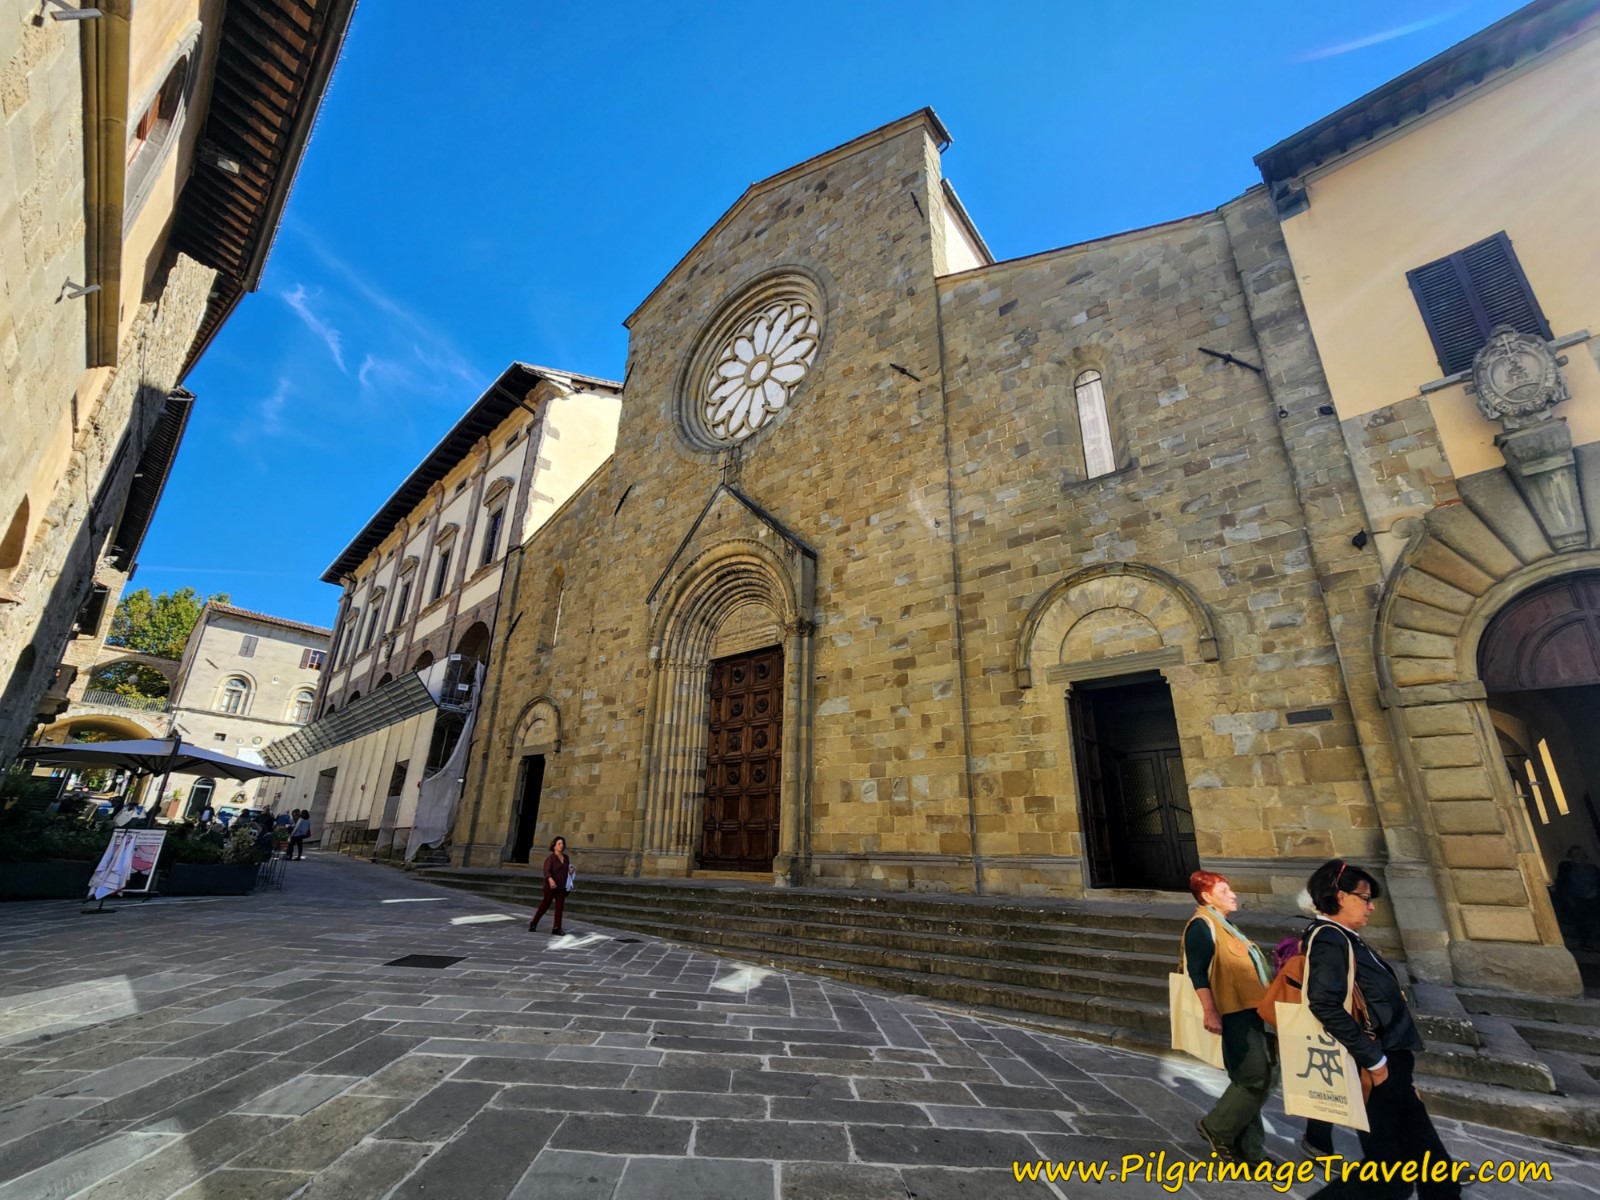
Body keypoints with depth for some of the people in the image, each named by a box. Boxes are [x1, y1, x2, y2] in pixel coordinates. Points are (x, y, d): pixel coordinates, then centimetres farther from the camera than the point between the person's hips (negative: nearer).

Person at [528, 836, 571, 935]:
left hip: (562, 887, 5)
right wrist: (550, 880, -43)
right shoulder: (550, 857, -12)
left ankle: (556, 928, -2)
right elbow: (546, 871, -25)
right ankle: (533, 924, 26)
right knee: (545, 905, 7)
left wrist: (570, 870, 1)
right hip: (551, 887, -5)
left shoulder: (565, 857, 8)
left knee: (560, 907, -3)